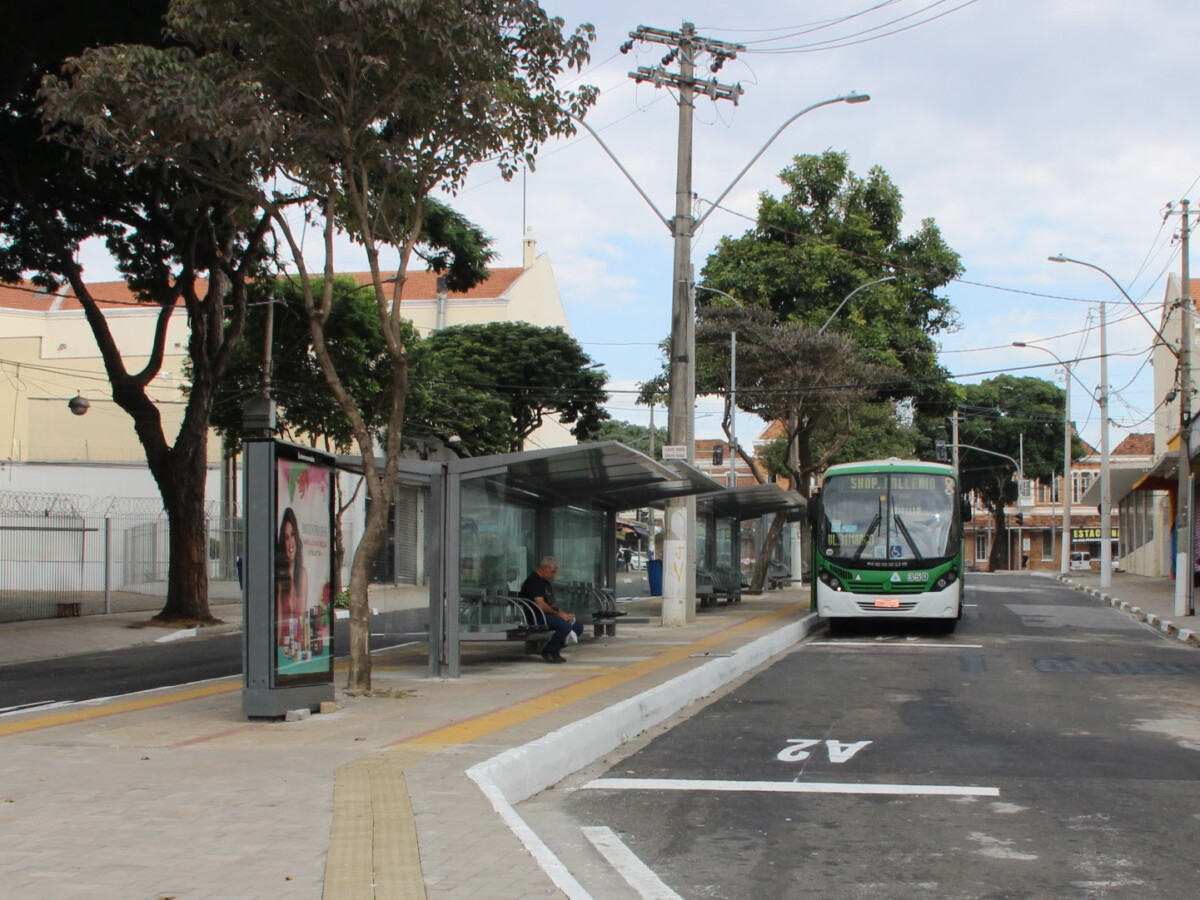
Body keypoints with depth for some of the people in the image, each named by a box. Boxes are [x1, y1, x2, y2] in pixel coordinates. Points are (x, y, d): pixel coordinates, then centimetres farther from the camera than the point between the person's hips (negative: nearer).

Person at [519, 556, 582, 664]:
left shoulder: (545, 582, 21)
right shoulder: (534, 581, -13)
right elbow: (541, 605, -22)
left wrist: (564, 614, 5)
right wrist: (559, 615, -15)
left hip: (550, 614, 11)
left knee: (578, 625, 2)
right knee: (565, 626, -31)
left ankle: (555, 648, 4)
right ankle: (549, 652, -11)